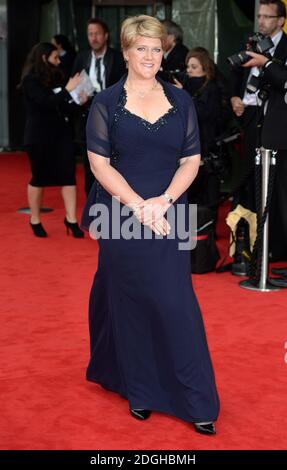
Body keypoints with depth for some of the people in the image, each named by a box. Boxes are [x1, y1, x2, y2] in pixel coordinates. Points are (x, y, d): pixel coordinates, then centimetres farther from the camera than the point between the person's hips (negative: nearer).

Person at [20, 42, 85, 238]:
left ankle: (71, 219, 4)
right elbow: (46, 103, -22)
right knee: (39, 178, 6)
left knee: (68, 175, -1)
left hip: (61, 133, 6)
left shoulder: (55, 77, 7)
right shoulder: (30, 80, -10)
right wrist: (67, 90, -19)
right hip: (39, 137, -5)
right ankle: (35, 220, 20)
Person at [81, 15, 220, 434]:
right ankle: (139, 391, 21)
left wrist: (165, 200, -12)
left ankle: (197, 402, 7)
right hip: (121, 219, -1)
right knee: (129, 303, 6)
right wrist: (139, 206, -14)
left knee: (176, 303, -1)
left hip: (169, 219, 1)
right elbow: (100, 164, -5)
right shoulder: (106, 104, -1)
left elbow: (192, 160, 4)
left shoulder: (180, 101, 6)